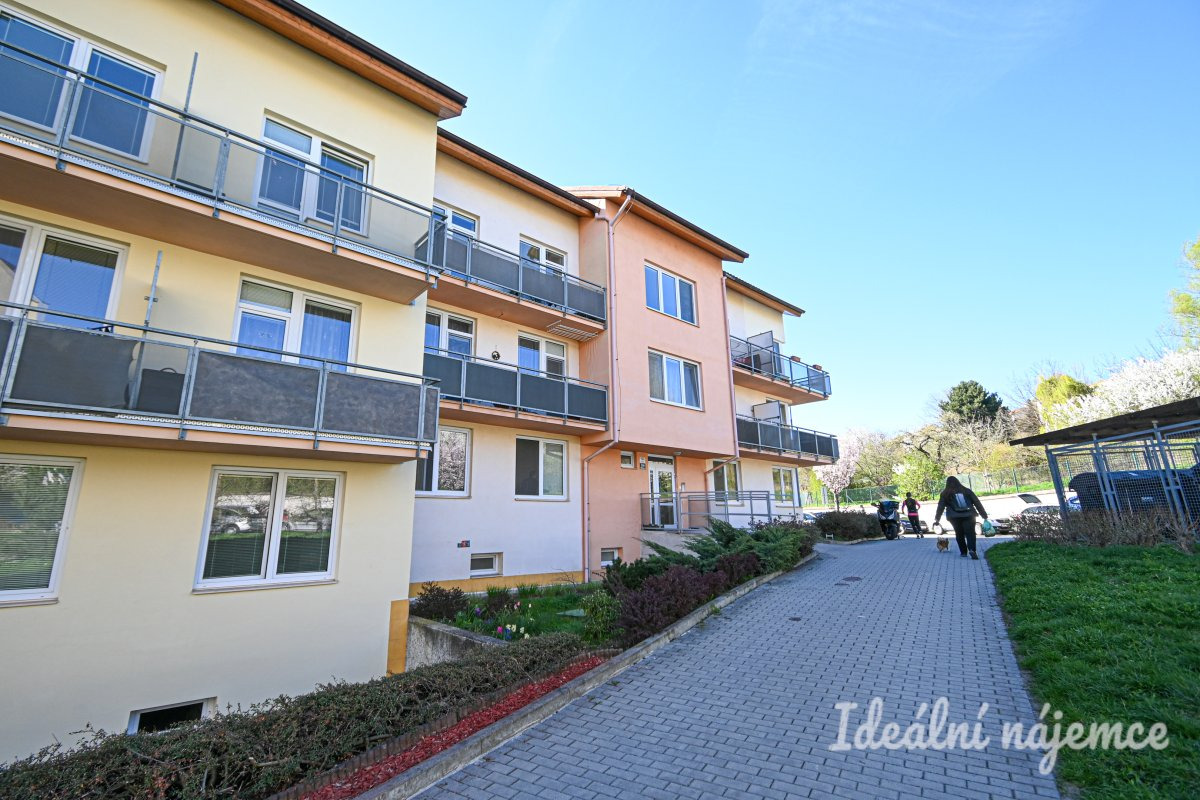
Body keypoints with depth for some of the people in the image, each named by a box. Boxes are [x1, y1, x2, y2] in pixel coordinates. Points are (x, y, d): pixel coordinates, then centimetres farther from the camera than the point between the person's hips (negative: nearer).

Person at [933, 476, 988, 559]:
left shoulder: (945, 494, 6)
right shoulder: (967, 491, 9)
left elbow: (940, 507, 5)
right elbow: (977, 503, 9)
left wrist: (937, 519, 7)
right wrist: (984, 515, 14)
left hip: (954, 517, 0)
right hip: (968, 515, 0)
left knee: (959, 534, 12)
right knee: (970, 533, -4)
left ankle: (963, 552, 12)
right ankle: (971, 549, -24)